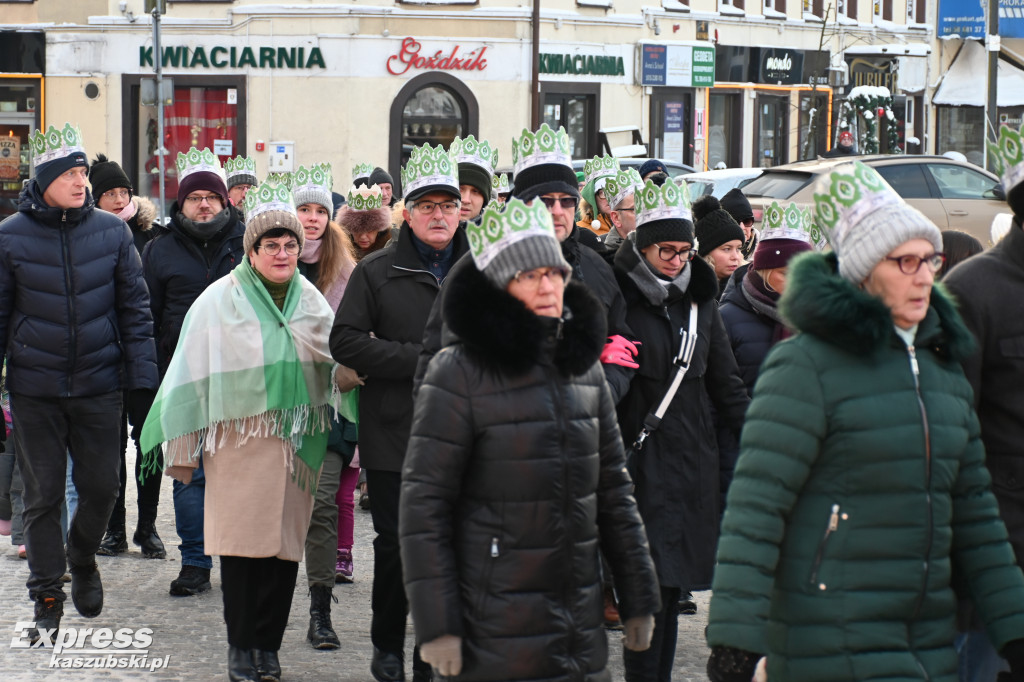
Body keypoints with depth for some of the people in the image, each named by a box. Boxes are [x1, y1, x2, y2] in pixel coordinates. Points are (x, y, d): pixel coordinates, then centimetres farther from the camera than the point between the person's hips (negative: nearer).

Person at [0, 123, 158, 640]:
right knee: (42, 496, 4)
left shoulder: (111, 232, 2)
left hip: (99, 386, 1)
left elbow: (134, 309, 5)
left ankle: (82, 559, 34)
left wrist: (141, 378, -1)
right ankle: (47, 597, 14)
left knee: (102, 487, 5)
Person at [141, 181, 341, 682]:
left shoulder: (313, 303, 10)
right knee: (243, 543, -3)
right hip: (239, 442, -3)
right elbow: (191, 374, 0)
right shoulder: (219, 301, -1)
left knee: (284, 543, 3)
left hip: (296, 443, 3)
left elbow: (333, 367, 15)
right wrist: (183, 447, -1)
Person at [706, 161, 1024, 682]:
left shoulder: (941, 365, 15)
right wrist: (735, 639, -21)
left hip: (929, 638, 7)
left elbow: (972, 508, 19)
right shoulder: (805, 365, -9)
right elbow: (755, 504, -15)